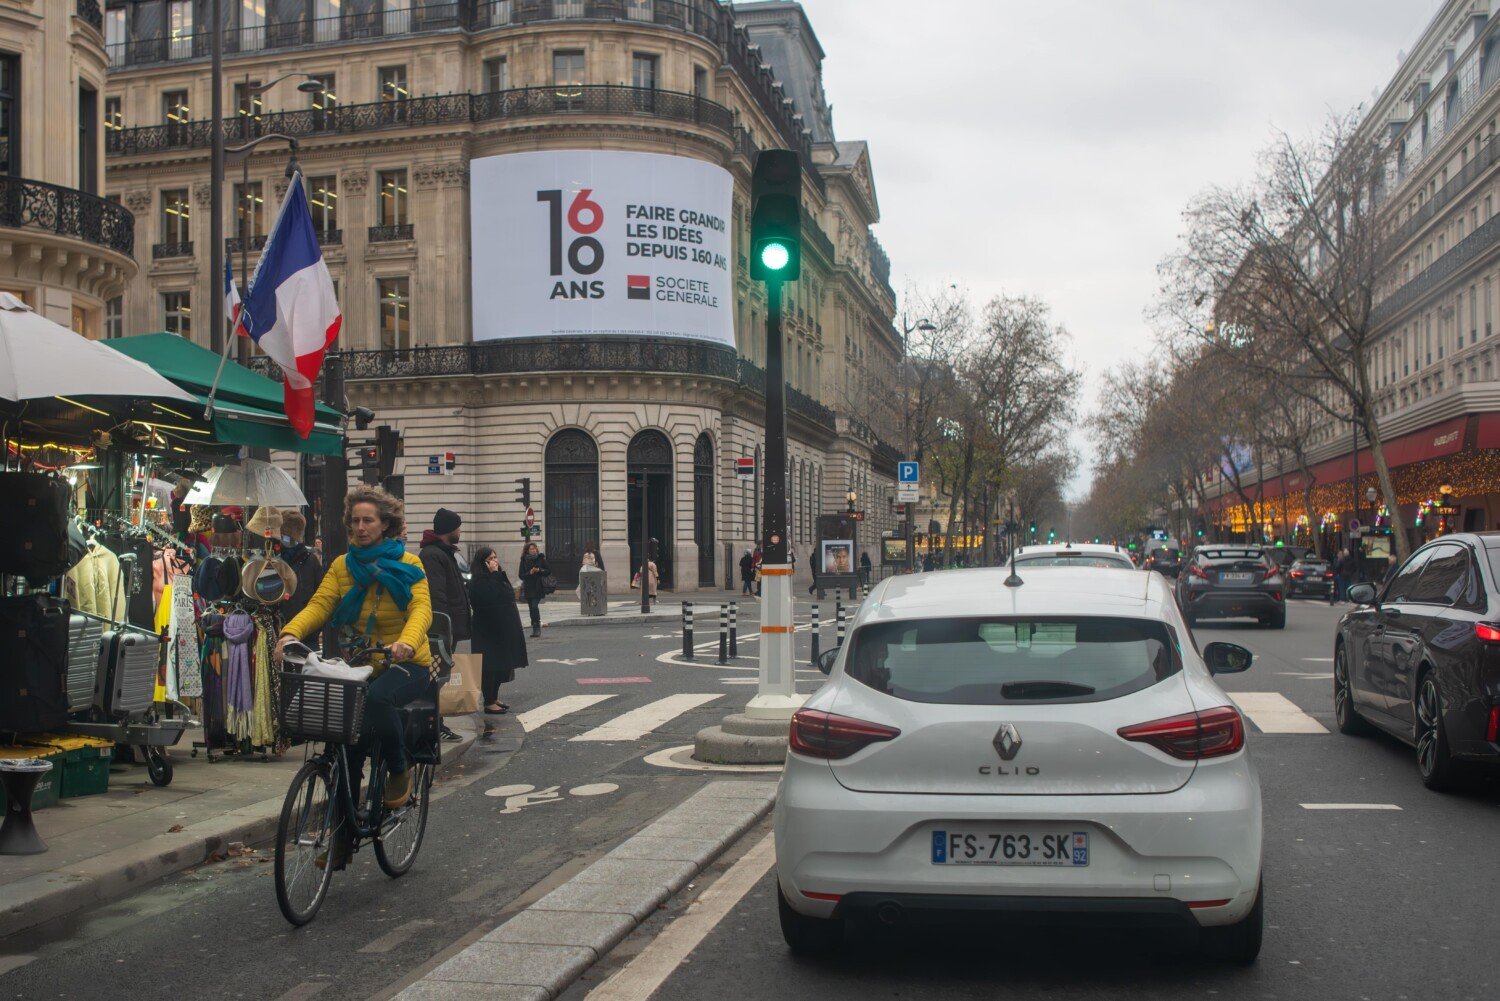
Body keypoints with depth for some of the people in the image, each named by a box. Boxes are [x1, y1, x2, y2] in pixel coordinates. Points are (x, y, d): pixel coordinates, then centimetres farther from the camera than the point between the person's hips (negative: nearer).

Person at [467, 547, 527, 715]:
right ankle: (489, 703, -1)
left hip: (503, 629, 10)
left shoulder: (498, 577, 16)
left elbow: (508, 596, 19)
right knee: (490, 666, -6)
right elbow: (490, 599, -26)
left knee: (502, 665, 14)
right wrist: (494, 574, -22)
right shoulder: (479, 581, -14)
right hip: (489, 630, -10)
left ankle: (495, 698, 24)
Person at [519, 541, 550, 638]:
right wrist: (530, 572, -16)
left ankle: (537, 628, -12)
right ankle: (535, 629, 16)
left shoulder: (541, 558, 1)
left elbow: (549, 570, 3)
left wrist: (539, 570, -13)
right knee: (531, 607, 7)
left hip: (539, 587, -3)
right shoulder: (524, 560, 3)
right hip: (528, 588, 3)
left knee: (534, 606, -16)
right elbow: (521, 575, 0)